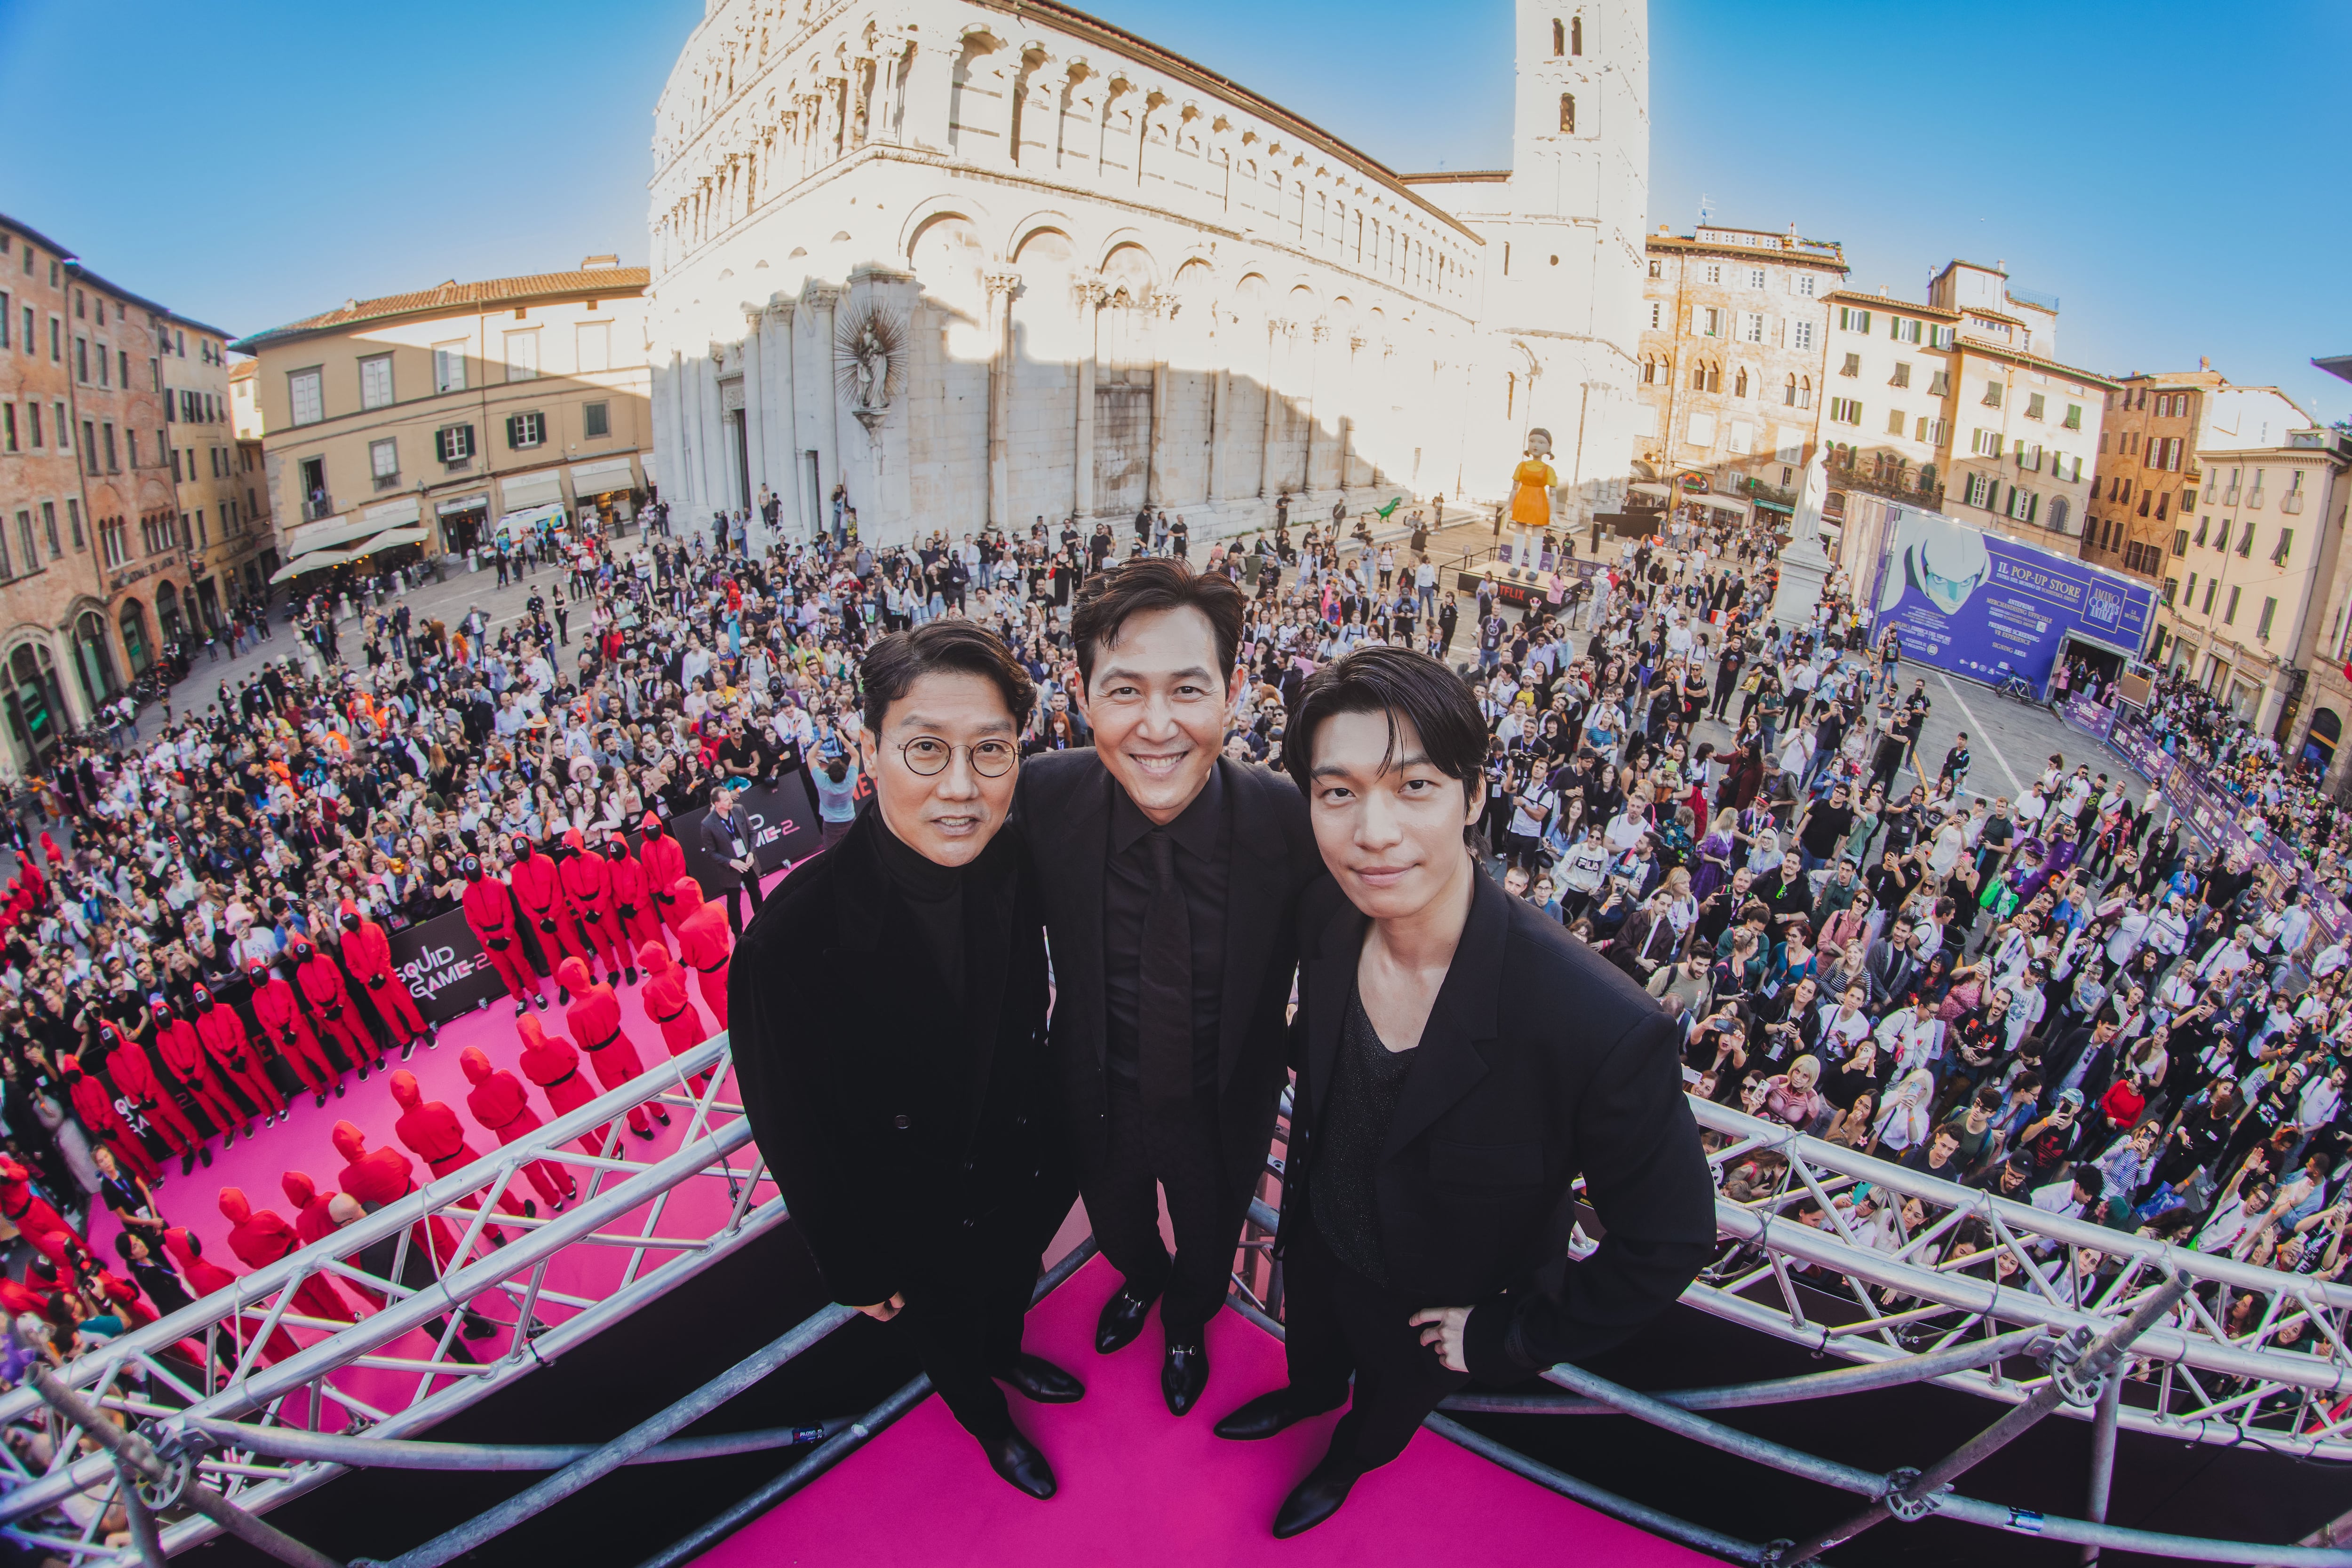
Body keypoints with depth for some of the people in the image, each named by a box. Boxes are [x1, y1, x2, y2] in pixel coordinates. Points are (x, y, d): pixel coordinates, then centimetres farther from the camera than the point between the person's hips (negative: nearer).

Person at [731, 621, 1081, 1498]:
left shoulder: (1017, 873, -21)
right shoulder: (795, 938, -36)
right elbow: (794, 1135, -21)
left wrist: (1053, 1141, 10)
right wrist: (853, 1268, -10)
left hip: (1025, 1184, 4)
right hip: (918, 1233, -4)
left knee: (1010, 1291, 34)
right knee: (948, 1337, 28)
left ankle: (1007, 1355, 68)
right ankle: (988, 1421, 61)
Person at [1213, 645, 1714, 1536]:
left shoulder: (1602, 1029, -41)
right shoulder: (1326, 919, -24)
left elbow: (1668, 1243, -25)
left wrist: (1506, 1338, -16)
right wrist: (1299, 1190, 9)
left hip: (1433, 1306, -3)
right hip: (1316, 1242, 3)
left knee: (1393, 1396, 32)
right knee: (1312, 1347, 35)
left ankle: (1354, 1457, 66)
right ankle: (1308, 1395, 70)